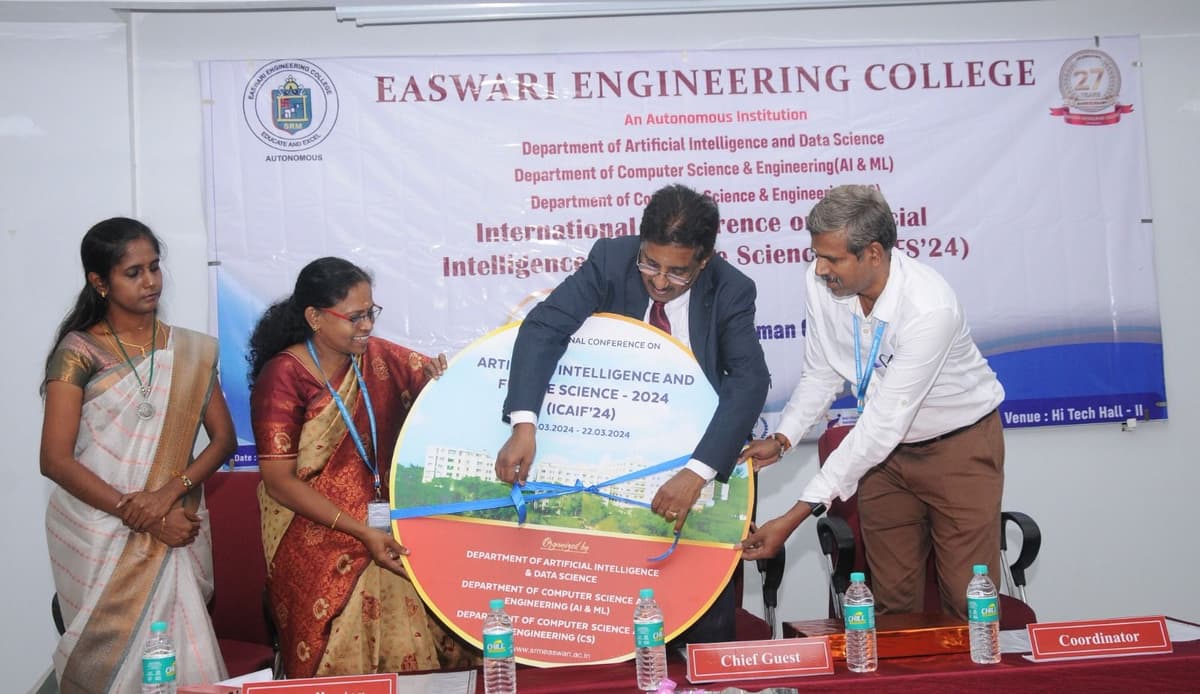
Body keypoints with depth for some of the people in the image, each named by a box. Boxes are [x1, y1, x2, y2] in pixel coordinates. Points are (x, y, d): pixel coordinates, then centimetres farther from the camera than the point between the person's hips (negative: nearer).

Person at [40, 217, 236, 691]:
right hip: (99, 537, -2)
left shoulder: (190, 352, 8)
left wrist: (171, 491, -13)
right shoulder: (79, 351, -3)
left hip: (175, 534, 3)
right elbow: (55, 460, -9)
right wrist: (145, 519, -14)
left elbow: (223, 438, 6)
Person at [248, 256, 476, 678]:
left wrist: (443, 375, -18)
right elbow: (279, 483, -13)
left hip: (387, 533, 4)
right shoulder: (283, 377, -10)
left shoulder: (379, 357, 3)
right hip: (317, 545, -4)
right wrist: (361, 532, -19)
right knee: (343, 665, -3)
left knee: (411, 653, -4)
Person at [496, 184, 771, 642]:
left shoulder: (732, 291, -16)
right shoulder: (610, 260, -16)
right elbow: (543, 327, -25)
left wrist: (697, 472, -40)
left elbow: (750, 380, -27)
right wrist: (523, 425, -40)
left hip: (695, 453, 0)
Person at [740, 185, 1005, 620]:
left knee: (967, 603, 0)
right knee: (893, 601, 11)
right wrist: (781, 439, -17)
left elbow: (882, 424, -34)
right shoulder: (821, 282, -15)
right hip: (886, 446, 5)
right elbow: (821, 374, 1)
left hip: (960, 447, -5)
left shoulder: (929, 306, -34)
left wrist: (796, 516, -35)